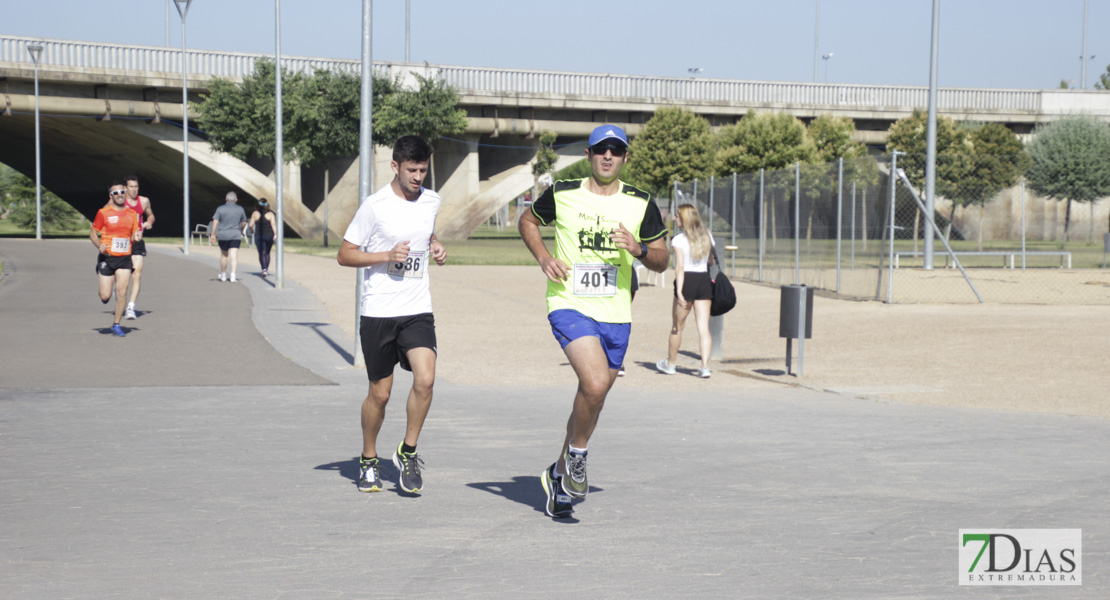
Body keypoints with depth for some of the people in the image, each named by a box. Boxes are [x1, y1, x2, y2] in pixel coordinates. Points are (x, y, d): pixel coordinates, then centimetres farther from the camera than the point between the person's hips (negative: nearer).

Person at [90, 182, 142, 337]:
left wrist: (136, 237, -9)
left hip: (125, 258, 3)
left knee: (122, 292, -6)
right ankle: (104, 291, 35)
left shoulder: (132, 214, 7)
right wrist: (99, 245, -18)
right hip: (107, 257, -2)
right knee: (105, 296, -3)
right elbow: (92, 232, 1)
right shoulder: (104, 213, -4)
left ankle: (116, 325, 6)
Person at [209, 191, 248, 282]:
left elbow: (215, 221, -9)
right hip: (236, 235, -1)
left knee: (224, 255, 16)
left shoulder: (220, 209, -2)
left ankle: (223, 275, 27)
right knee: (234, 256, -5)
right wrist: (241, 231, 29)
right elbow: (244, 222, 11)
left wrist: (213, 234, -6)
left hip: (223, 235, 1)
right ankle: (232, 275, -19)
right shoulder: (240, 209, 2)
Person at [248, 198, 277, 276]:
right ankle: (267, 269, 21)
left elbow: (251, 225, 0)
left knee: (261, 253, -3)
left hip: (258, 236, -1)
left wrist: (251, 229, 21)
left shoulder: (255, 213, -2)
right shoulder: (270, 214, -3)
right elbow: (273, 224, -14)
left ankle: (264, 269, -21)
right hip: (269, 236, 1)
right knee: (267, 253, 18)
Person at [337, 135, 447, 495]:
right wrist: (388, 256, -17)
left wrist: (435, 246, 7)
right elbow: (344, 255, -5)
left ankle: (408, 452, 2)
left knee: (425, 379, -18)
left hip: (418, 310, 3)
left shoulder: (431, 201, 7)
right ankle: (368, 461, 27)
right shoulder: (375, 206, -9)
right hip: (378, 312, -3)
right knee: (380, 393, 4)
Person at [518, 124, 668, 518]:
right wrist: (543, 257, -1)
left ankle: (559, 475, 31)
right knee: (596, 383, -25)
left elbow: (662, 261, 8)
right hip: (569, 305, -4)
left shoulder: (641, 204, 4)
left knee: (592, 399, 10)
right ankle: (577, 455, 1)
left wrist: (639, 249, -15)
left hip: (616, 315, 4)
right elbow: (528, 221, 17)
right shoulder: (562, 195, 0)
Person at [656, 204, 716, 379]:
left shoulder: (678, 240, -8)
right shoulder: (707, 237, 8)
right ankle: (705, 366, -9)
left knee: (677, 326, 11)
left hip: (687, 281, -4)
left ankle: (670, 363, 25)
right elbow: (711, 261, 13)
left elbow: (680, 267, -16)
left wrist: (679, 291, -19)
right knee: (704, 327, 1)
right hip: (704, 281, 4)